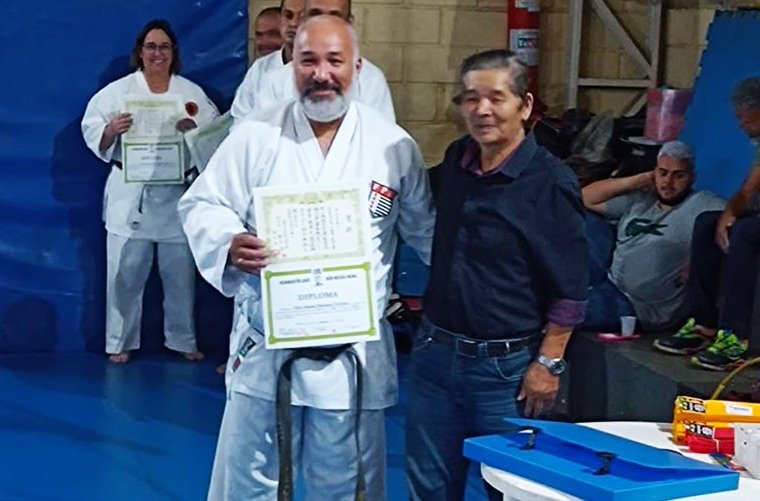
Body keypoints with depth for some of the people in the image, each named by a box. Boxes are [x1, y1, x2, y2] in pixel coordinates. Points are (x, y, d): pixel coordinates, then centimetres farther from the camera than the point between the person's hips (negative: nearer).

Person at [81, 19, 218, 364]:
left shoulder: (192, 93, 7)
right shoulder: (118, 91, 1)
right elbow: (93, 134, -2)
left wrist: (194, 127, -17)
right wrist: (112, 129, -23)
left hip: (176, 195, 2)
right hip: (130, 196, -2)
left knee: (180, 274, 9)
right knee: (126, 274, 2)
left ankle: (182, 339, 25)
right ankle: (120, 342, 16)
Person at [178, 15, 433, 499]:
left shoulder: (394, 145, 1)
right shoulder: (255, 136, -1)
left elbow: (425, 227, 10)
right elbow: (201, 205, 0)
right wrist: (230, 244, -21)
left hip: (353, 351, 0)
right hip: (266, 346, 0)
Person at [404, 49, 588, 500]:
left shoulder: (549, 182, -13)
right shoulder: (455, 162, 6)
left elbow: (571, 288, -12)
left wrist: (549, 363, -13)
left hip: (506, 366, -6)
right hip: (435, 353, 6)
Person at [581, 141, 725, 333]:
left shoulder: (700, 205, -5)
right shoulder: (638, 200, 14)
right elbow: (587, 198, 15)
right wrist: (637, 181, 6)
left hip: (639, 308, -7)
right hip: (610, 279, 7)